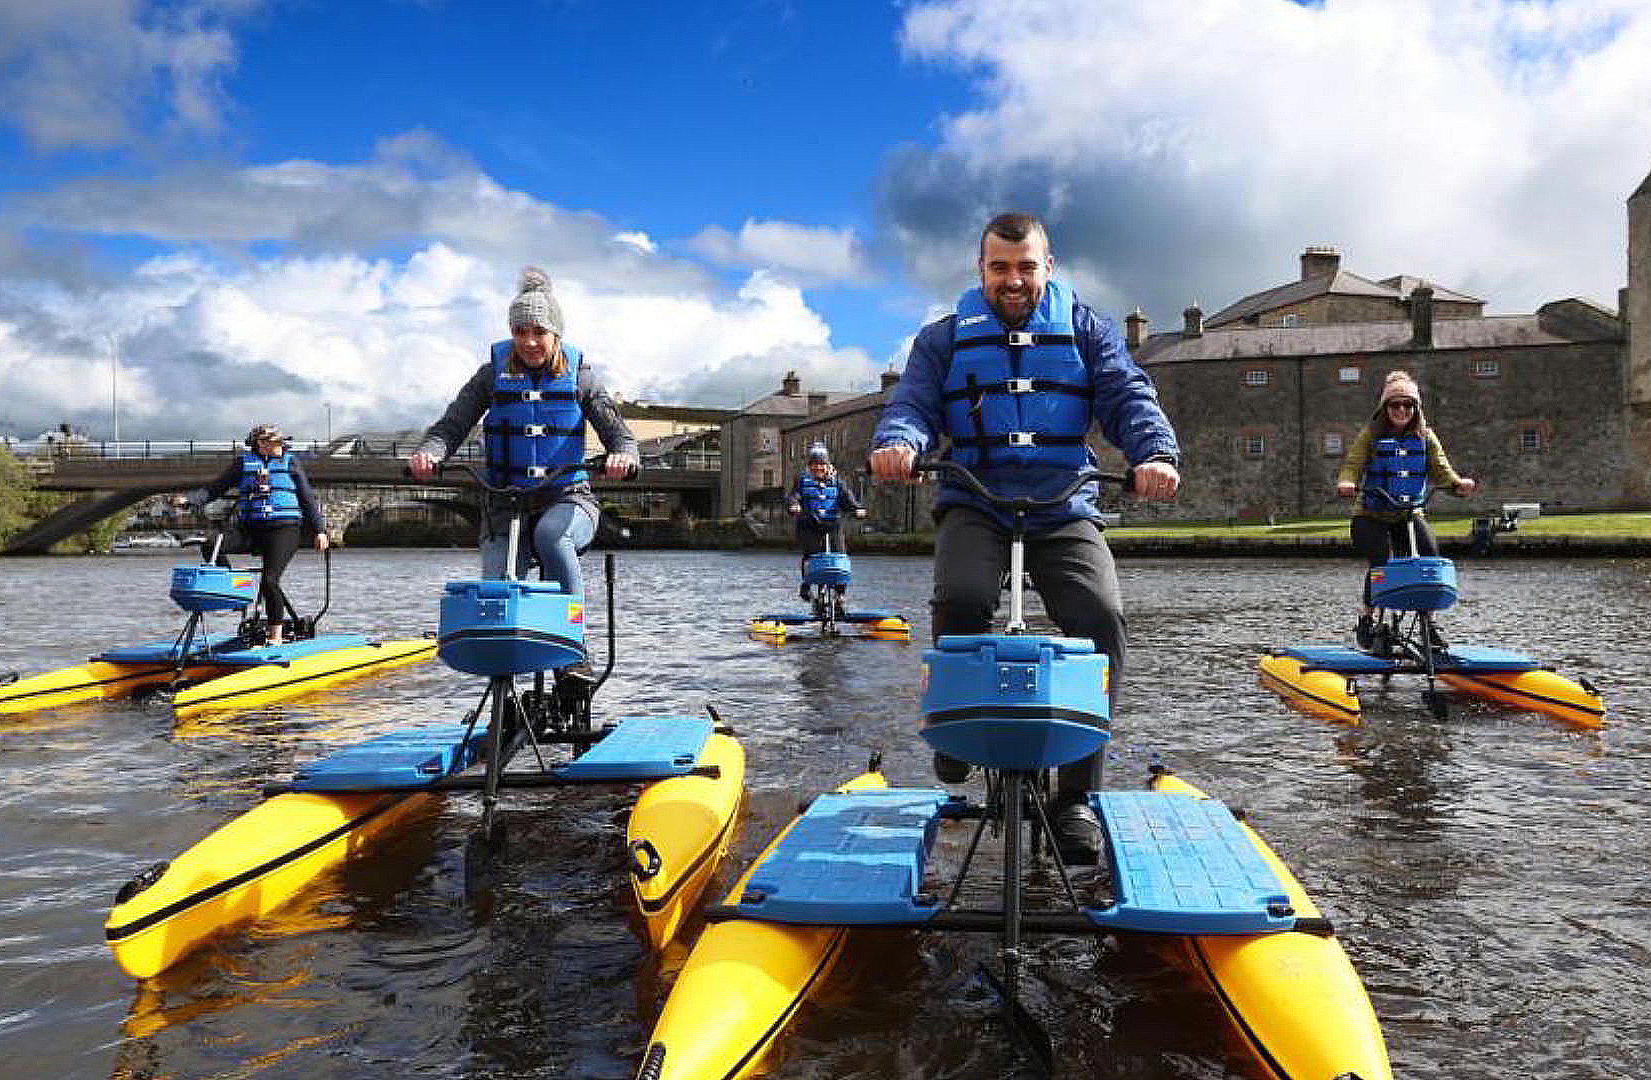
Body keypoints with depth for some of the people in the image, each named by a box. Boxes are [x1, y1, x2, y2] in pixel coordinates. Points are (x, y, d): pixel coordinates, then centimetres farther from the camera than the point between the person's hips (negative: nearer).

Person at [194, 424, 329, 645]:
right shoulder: (244, 463, 14)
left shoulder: (290, 463, 10)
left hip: (284, 529, -4)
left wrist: (319, 530, 6)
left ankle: (276, 635, -7)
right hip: (252, 529, 4)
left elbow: (308, 498, 11)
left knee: (269, 580, -15)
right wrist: (192, 501, -3)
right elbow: (215, 487, 13)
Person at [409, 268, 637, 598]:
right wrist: (428, 453, -23)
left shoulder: (579, 375, 4)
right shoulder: (494, 374, 5)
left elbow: (619, 432, -2)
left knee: (550, 534, -36)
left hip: (567, 499, -1)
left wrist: (623, 456, -27)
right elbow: (450, 426, 1)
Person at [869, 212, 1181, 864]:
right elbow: (914, 405, 3)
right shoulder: (945, 337, 16)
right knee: (960, 598, -33)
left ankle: (1077, 796, -14)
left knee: (1100, 614, -26)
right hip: (974, 504, 0)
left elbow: (1128, 397, 2)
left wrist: (1155, 454, -21)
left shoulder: (1087, 330, 16)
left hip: (1065, 508, 1)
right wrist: (898, 444, -23)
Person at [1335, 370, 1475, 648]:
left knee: (1431, 557, -19)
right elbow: (1353, 464, -12)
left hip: (1409, 515, 3)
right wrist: (1346, 482, -35)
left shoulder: (1425, 436, 6)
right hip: (1370, 516, -3)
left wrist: (1456, 483, -25)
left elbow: (1440, 469, -2)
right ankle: (1366, 619, -3)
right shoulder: (1371, 435, -2)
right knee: (1381, 561, -25)